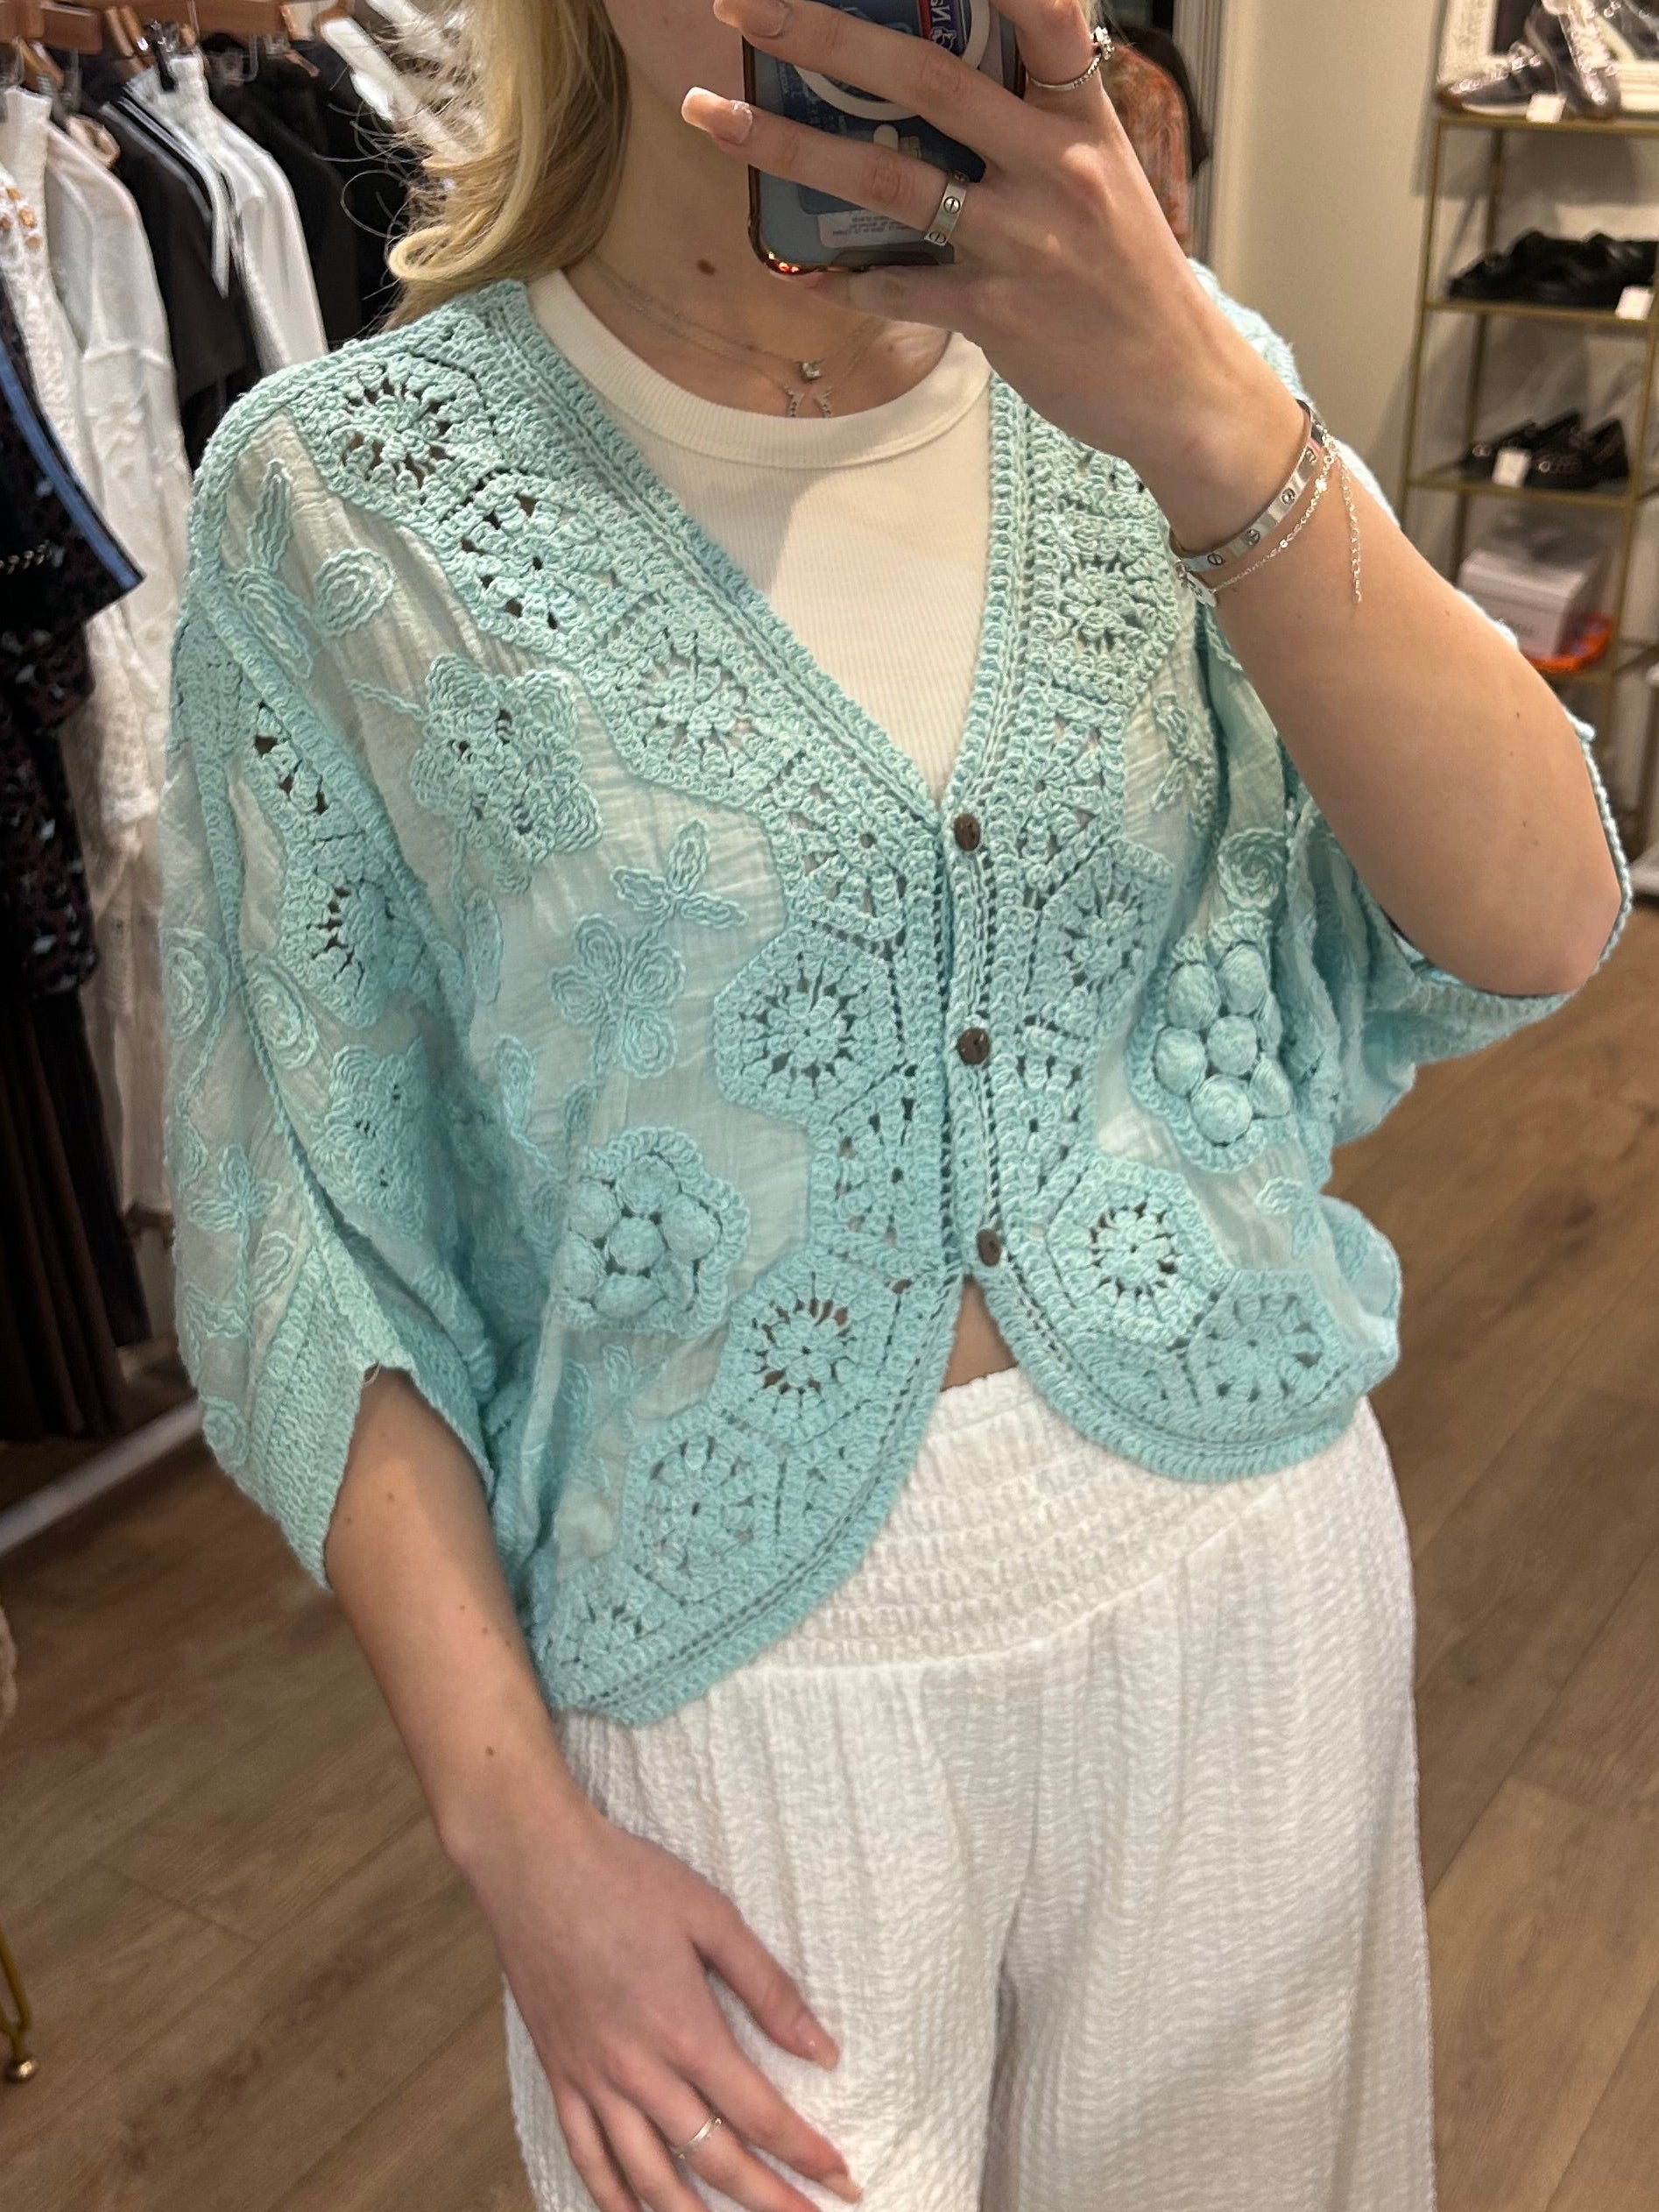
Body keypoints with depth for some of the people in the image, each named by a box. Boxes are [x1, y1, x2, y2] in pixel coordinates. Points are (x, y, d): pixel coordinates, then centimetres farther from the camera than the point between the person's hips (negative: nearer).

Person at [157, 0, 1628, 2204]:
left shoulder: (1163, 373, -3)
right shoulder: (347, 492, -11)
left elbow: (1537, 931, -13)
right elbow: (303, 1222, -7)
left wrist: (1211, 426, -27)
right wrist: (513, 1827, -8)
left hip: (1245, 1551, 4)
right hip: (744, 1643, -2)